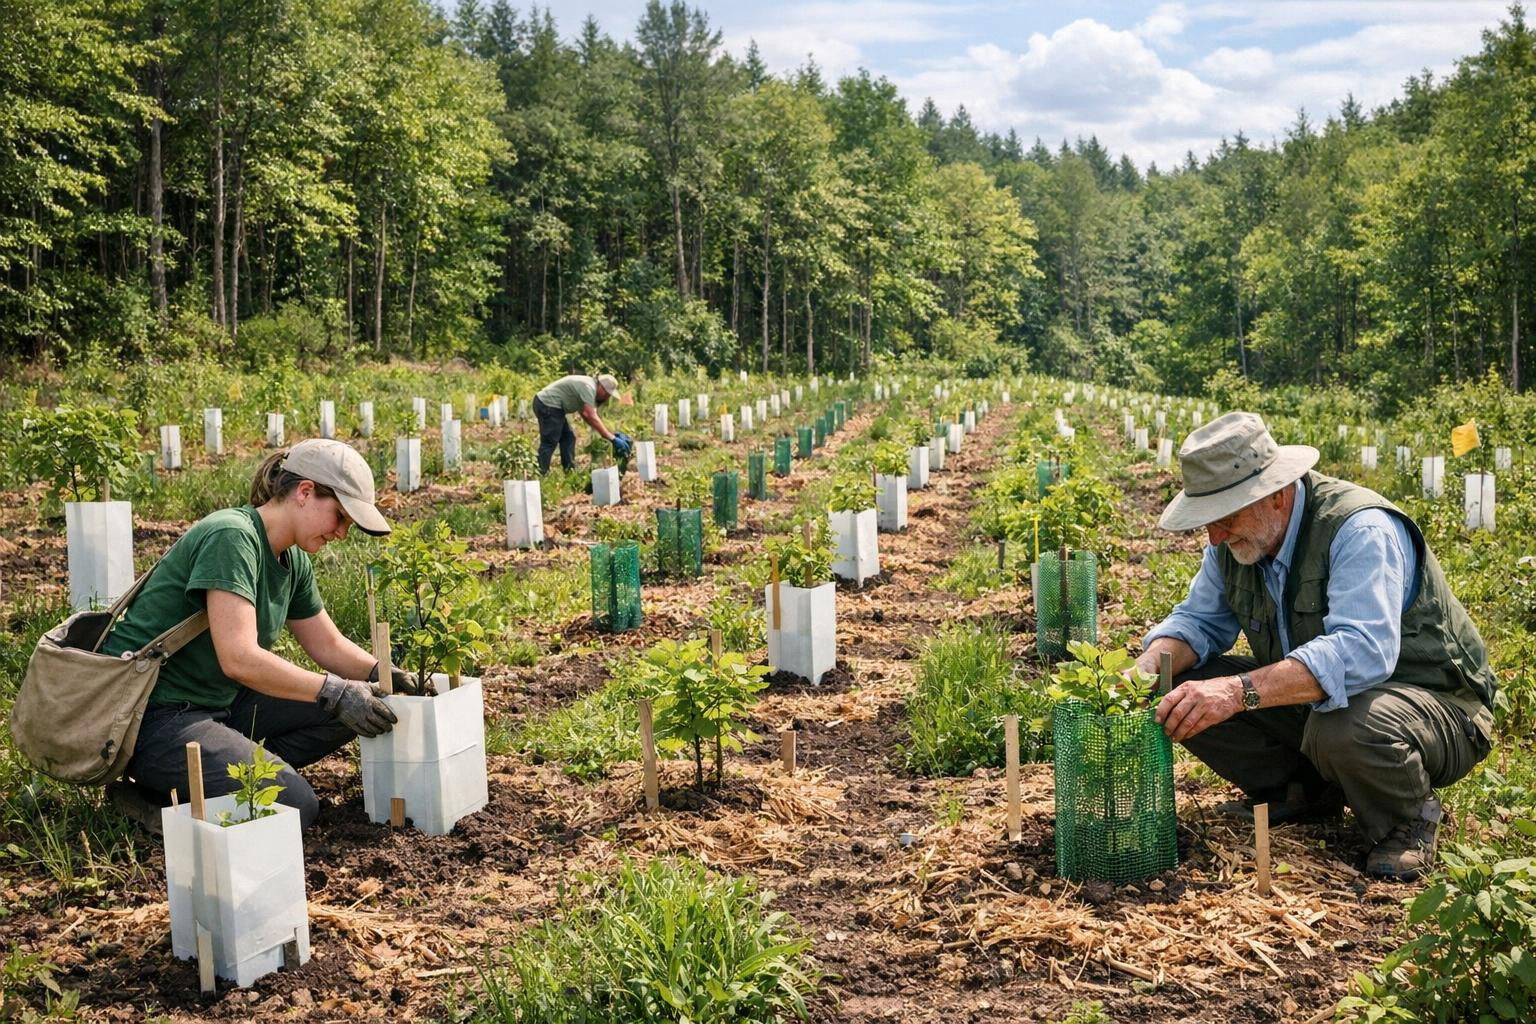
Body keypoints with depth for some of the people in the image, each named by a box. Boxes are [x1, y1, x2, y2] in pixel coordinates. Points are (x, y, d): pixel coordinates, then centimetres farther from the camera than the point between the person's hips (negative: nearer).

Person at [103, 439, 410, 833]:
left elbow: (329, 646, 17)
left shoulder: (292, 560, 9)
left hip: (215, 704, 10)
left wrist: (385, 677, -2)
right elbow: (239, 659, -28)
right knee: (295, 805, -23)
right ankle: (152, 797, -6)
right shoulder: (232, 537, -20)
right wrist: (334, 692, -25)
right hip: (153, 715, -10)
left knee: (349, 705, 3)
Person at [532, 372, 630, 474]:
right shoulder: (588, 387, -19)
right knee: (549, 442, -10)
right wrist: (612, 438, -23)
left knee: (568, 438, 12)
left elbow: (590, 416, 13)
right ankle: (541, 476, -9)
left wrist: (611, 434, 5)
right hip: (547, 404, -10)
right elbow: (592, 417, -24)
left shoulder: (591, 387, 12)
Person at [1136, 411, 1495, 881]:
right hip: (1311, 703, 7)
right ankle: (1304, 793, 7)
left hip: (1433, 701, -7)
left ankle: (1407, 821, -7)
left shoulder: (1360, 529, -28)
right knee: (1186, 693, -11)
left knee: (1344, 725, -41)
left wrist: (1240, 691, -51)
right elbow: (1199, 621, 7)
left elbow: (1361, 652, -42)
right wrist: (1146, 669, -17)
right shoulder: (1235, 539, -3)